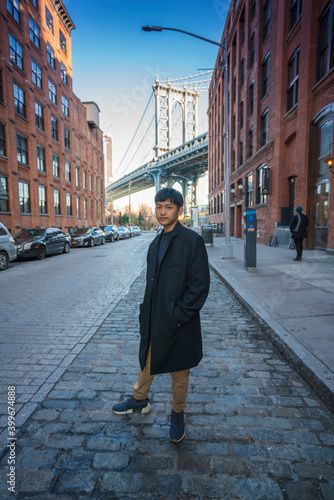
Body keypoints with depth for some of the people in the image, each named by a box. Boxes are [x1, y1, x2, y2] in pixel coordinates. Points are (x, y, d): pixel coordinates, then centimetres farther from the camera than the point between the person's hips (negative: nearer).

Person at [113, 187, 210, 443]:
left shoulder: (192, 240, -14)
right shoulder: (156, 244, 8)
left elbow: (200, 285, -17)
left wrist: (179, 315, -18)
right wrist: (146, 311, 8)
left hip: (178, 323, -6)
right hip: (153, 321, 6)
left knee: (179, 373, 15)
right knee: (147, 362, 25)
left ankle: (177, 414, 39)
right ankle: (140, 400, 50)